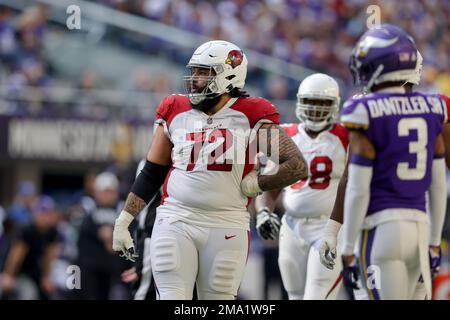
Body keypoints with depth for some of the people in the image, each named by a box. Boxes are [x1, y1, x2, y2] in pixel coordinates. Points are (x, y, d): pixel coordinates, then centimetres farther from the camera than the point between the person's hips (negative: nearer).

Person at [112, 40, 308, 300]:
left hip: (226, 228, -2)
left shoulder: (250, 118, -2)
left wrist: (252, 185, -6)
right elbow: (152, 174, 15)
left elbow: (297, 167, -7)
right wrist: (123, 221, 11)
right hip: (175, 222, 2)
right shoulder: (175, 114, 8)